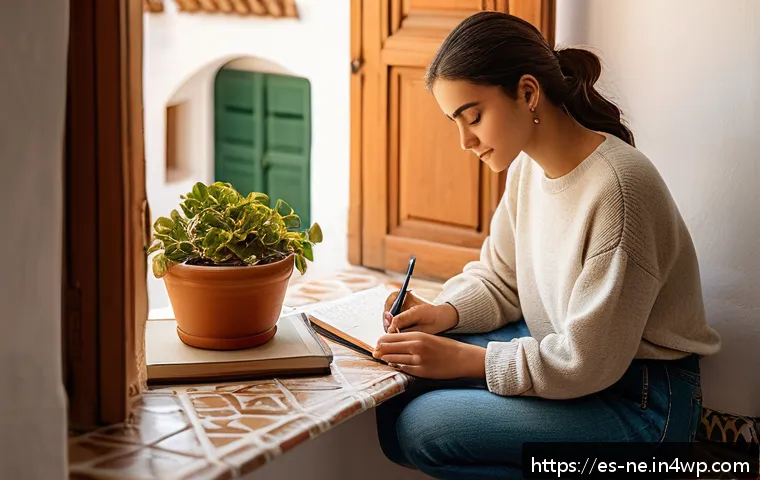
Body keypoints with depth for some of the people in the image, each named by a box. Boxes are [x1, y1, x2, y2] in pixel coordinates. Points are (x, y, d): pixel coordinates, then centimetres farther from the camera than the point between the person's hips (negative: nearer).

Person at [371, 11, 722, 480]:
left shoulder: (617, 188, -28)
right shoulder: (528, 164, -1)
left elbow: (587, 362, -25)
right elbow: (499, 278, 13)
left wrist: (461, 359, -22)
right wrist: (444, 313, -8)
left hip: (639, 401, -8)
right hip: (564, 350, 8)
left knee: (421, 428, -18)